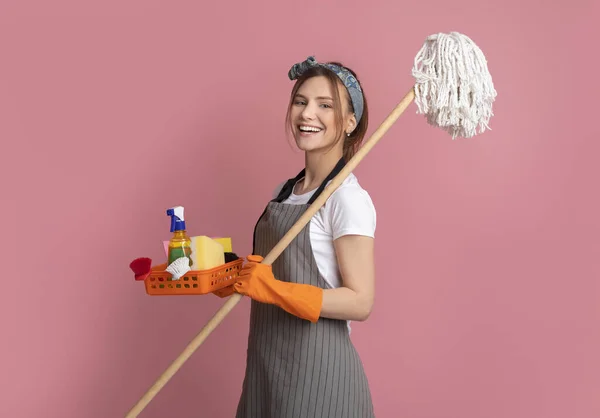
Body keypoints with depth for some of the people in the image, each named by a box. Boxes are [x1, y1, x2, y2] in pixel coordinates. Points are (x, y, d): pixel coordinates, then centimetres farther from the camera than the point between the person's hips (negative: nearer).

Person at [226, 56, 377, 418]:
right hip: (267, 361, 7)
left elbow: (360, 302, -18)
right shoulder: (284, 192, 9)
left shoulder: (348, 198, -14)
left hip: (316, 368, -7)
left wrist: (274, 290, -26)